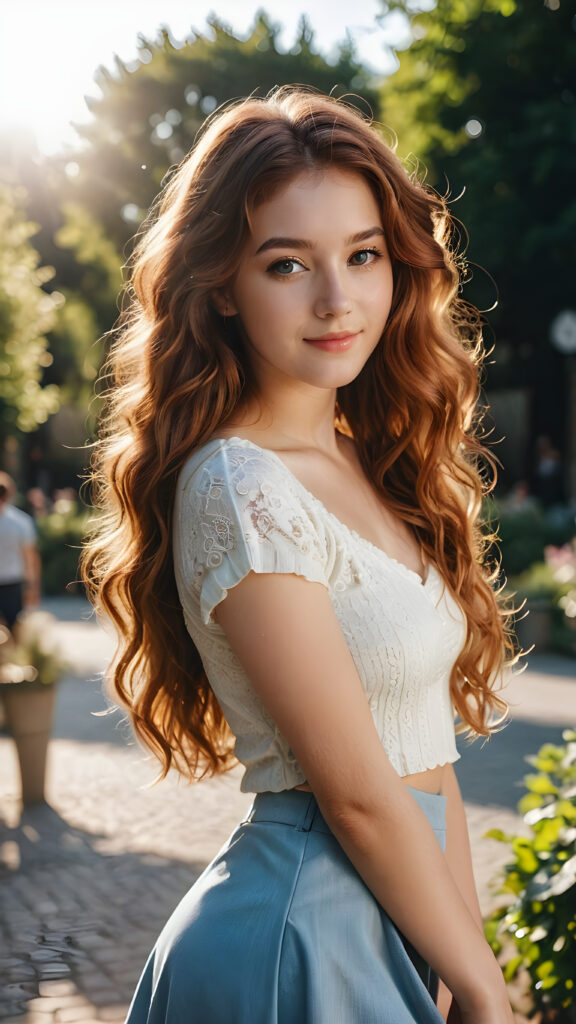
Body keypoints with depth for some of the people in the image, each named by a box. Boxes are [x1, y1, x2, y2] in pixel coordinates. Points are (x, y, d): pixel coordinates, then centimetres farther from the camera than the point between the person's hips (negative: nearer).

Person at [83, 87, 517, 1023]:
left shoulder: (366, 466, 6)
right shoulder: (240, 491, -20)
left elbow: (425, 747, 7)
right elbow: (358, 792, -19)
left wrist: (469, 940, 5)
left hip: (399, 915, 8)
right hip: (307, 935, -8)